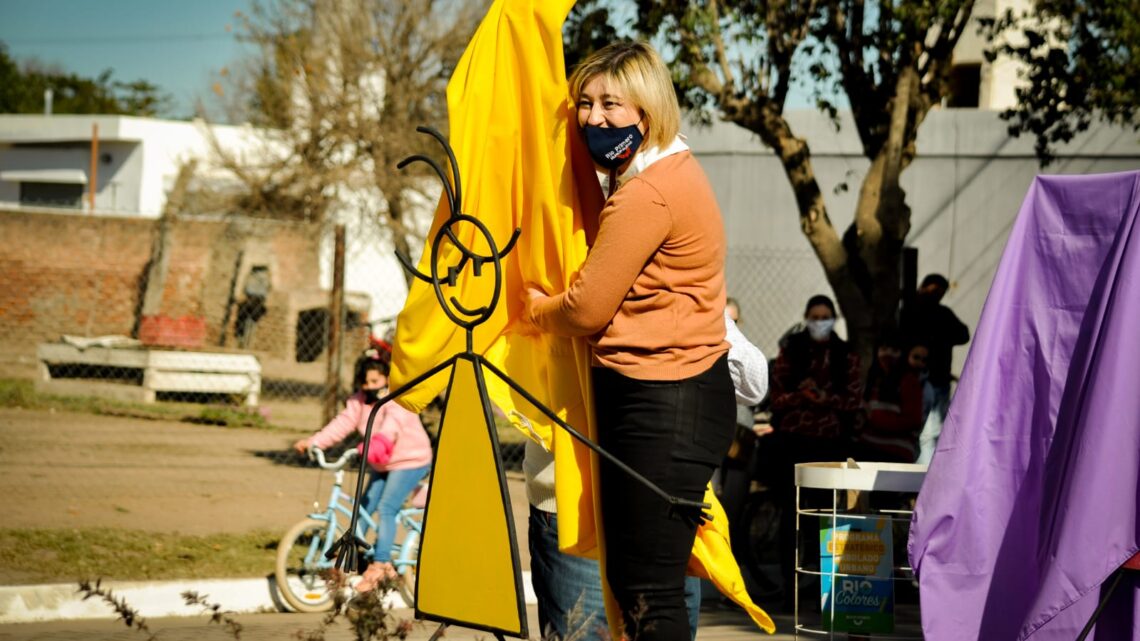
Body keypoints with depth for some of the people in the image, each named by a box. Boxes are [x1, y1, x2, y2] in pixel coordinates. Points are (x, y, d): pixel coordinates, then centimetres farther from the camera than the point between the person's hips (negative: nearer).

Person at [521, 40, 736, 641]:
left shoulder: (646, 195, -17)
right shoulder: (670, 170, 16)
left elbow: (588, 309, -12)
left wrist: (535, 310, 7)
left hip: (665, 408, -11)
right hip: (656, 395, 11)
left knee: (650, 593, -10)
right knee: (627, 576, 15)